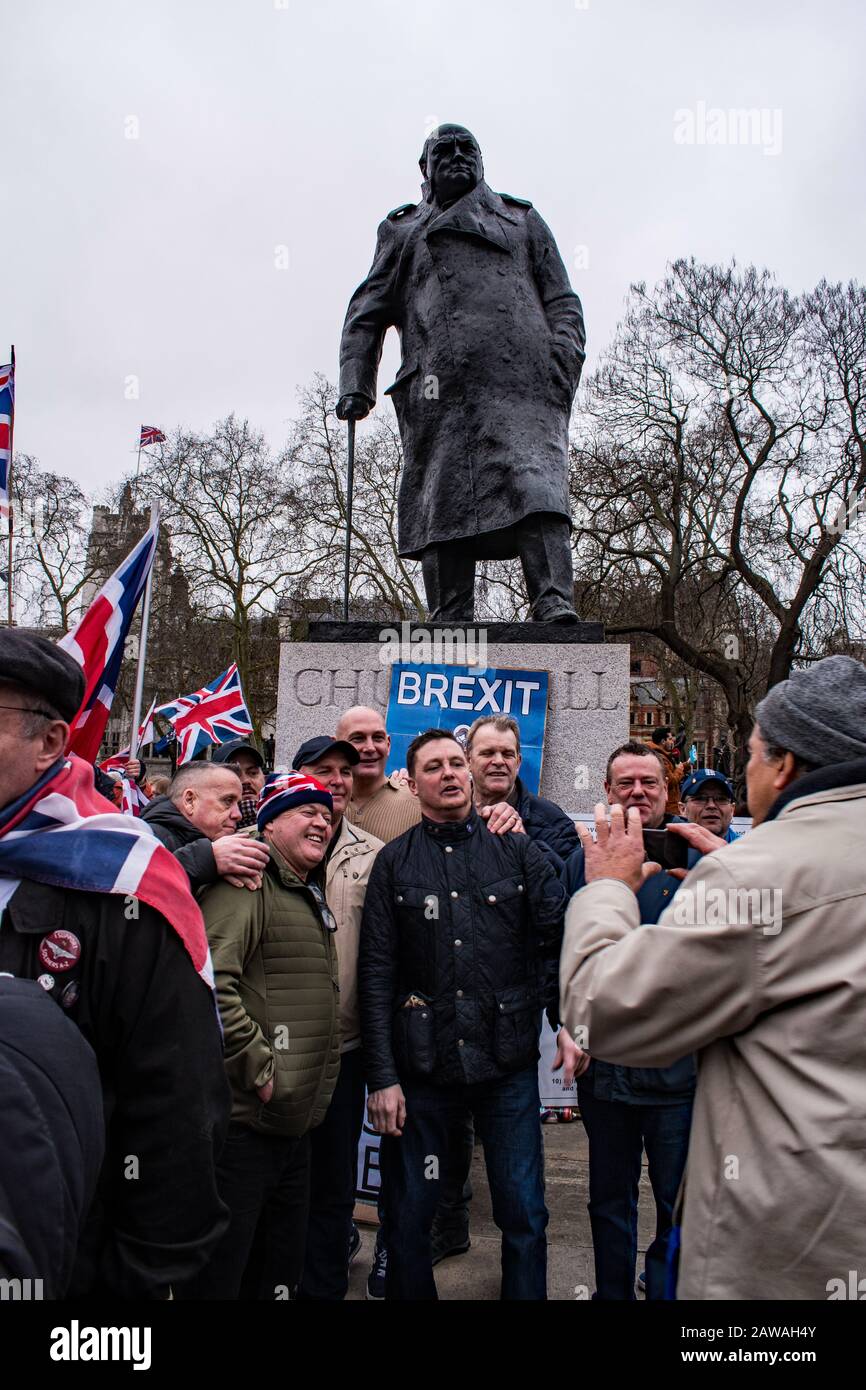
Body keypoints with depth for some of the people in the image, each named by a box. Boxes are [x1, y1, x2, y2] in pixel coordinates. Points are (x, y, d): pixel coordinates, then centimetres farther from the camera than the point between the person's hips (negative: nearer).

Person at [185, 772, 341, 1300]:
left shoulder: (310, 898, 17)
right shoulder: (247, 884, -13)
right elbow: (209, 982, -27)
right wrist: (261, 1069, -22)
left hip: (295, 1125, 9)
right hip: (241, 1121, -9)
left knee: (279, 1275, 20)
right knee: (218, 1276, 4)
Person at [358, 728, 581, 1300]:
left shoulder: (516, 849, 3)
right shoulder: (394, 862, 1)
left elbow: (558, 939, 2)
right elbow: (376, 973, -1)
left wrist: (568, 1021, -11)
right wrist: (382, 1076, -5)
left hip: (509, 1062, 0)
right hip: (421, 1064, 0)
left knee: (525, 1215, 9)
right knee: (409, 1218, 12)